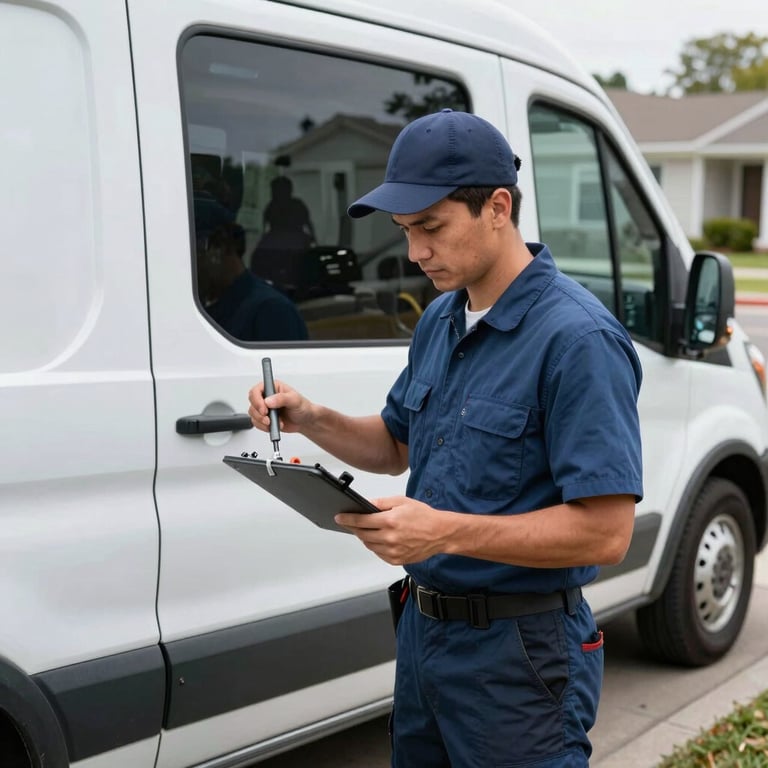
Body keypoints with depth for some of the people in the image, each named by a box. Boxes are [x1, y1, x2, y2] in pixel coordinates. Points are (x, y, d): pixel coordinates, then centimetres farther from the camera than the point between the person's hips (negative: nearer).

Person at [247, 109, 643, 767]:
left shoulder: (578, 338, -20)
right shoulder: (439, 320, 7)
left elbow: (605, 532, -24)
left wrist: (447, 532, -30)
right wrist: (309, 418, 1)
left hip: (517, 653, -8)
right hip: (423, 630, 8)